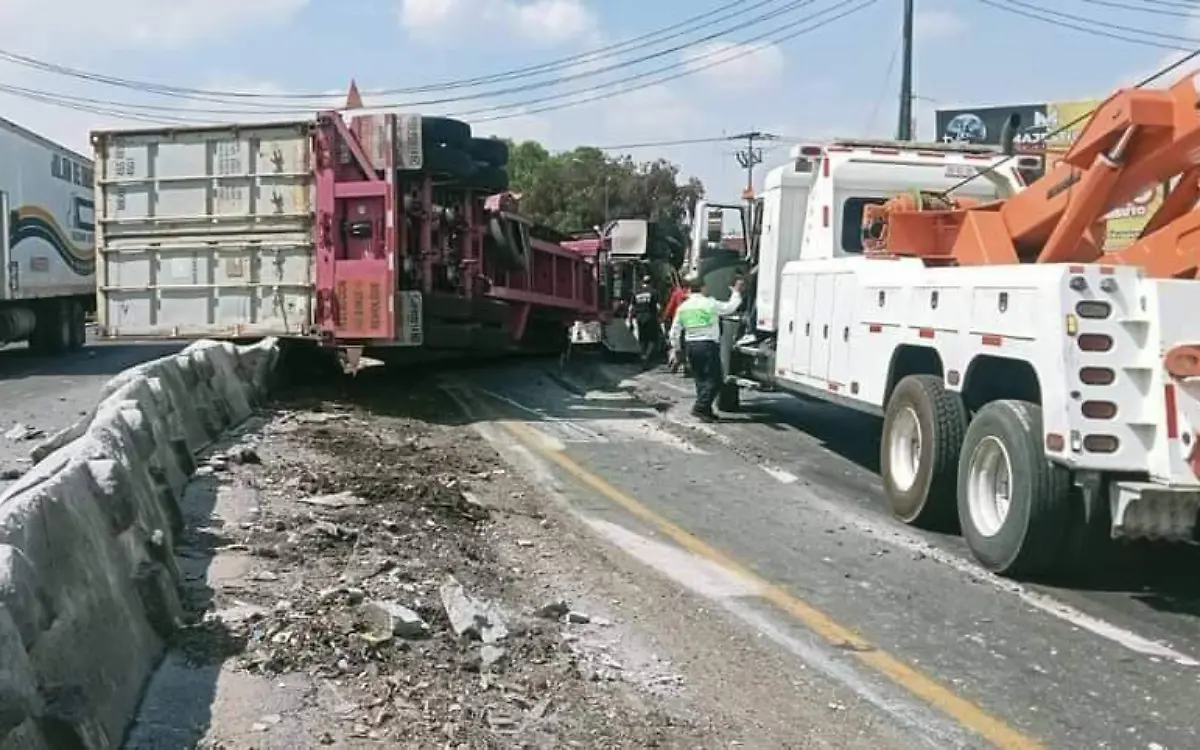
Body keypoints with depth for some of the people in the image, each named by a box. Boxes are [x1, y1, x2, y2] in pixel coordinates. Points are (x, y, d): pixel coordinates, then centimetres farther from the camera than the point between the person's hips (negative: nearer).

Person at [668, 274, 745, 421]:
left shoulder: (683, 307, 8)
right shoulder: (710, 303, -7)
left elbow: (674, 330, 10)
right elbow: (730, 307, 6)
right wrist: (736, 292, 20)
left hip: (691, 345, 6)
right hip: (708, 345, -6)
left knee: (701, 379, 14)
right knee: (714, 379, -4)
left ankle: (706, 410, 14)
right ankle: (700, 407, -14)